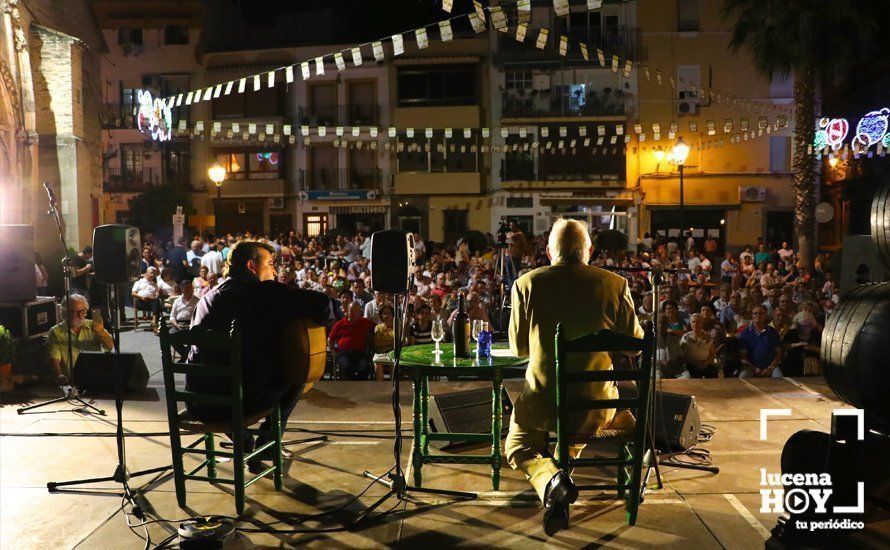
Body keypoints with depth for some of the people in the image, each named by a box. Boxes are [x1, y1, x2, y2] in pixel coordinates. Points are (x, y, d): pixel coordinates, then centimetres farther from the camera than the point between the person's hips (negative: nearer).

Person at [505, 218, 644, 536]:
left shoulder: (526, 284, -8)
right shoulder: (615, 285, -8)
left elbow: (518, 348, 3)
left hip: (542, 404, -2)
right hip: (596, 405, 2)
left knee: (518, 448, 24)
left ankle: (550, 480, -7)